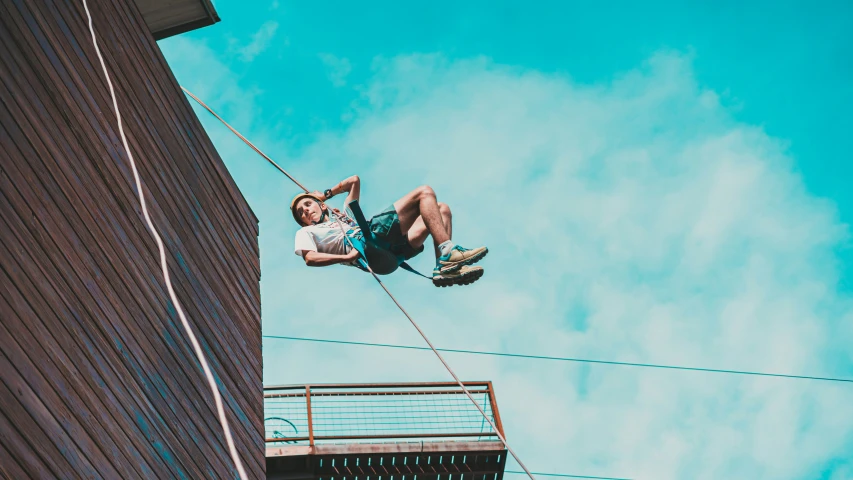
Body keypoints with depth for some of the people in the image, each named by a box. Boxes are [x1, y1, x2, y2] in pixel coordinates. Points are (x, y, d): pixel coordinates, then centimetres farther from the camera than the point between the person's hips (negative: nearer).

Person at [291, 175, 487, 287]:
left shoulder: (343, 215, 41)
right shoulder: (306, 233, 20)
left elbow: (354, 180, 49)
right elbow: (310, 258, -3)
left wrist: (326, 194, 46)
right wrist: (347, 257, -16)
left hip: (393, 250, 8)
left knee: (442, 210, 3)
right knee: (424, 192, -11)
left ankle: (444, 268, -18)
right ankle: (448, 250, -29)